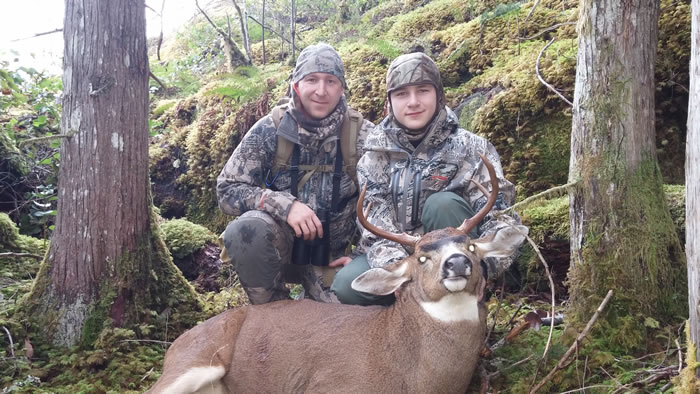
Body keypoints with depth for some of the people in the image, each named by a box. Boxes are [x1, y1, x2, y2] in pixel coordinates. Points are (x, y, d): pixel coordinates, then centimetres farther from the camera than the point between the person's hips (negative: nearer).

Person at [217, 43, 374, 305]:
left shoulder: (362, 135, -6)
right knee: (246, 228, -32)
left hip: (332, 256, 1)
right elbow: (227, 190, -10)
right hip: (280, 244, -1)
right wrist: (284, 205, -25)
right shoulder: (270, 129, -8)